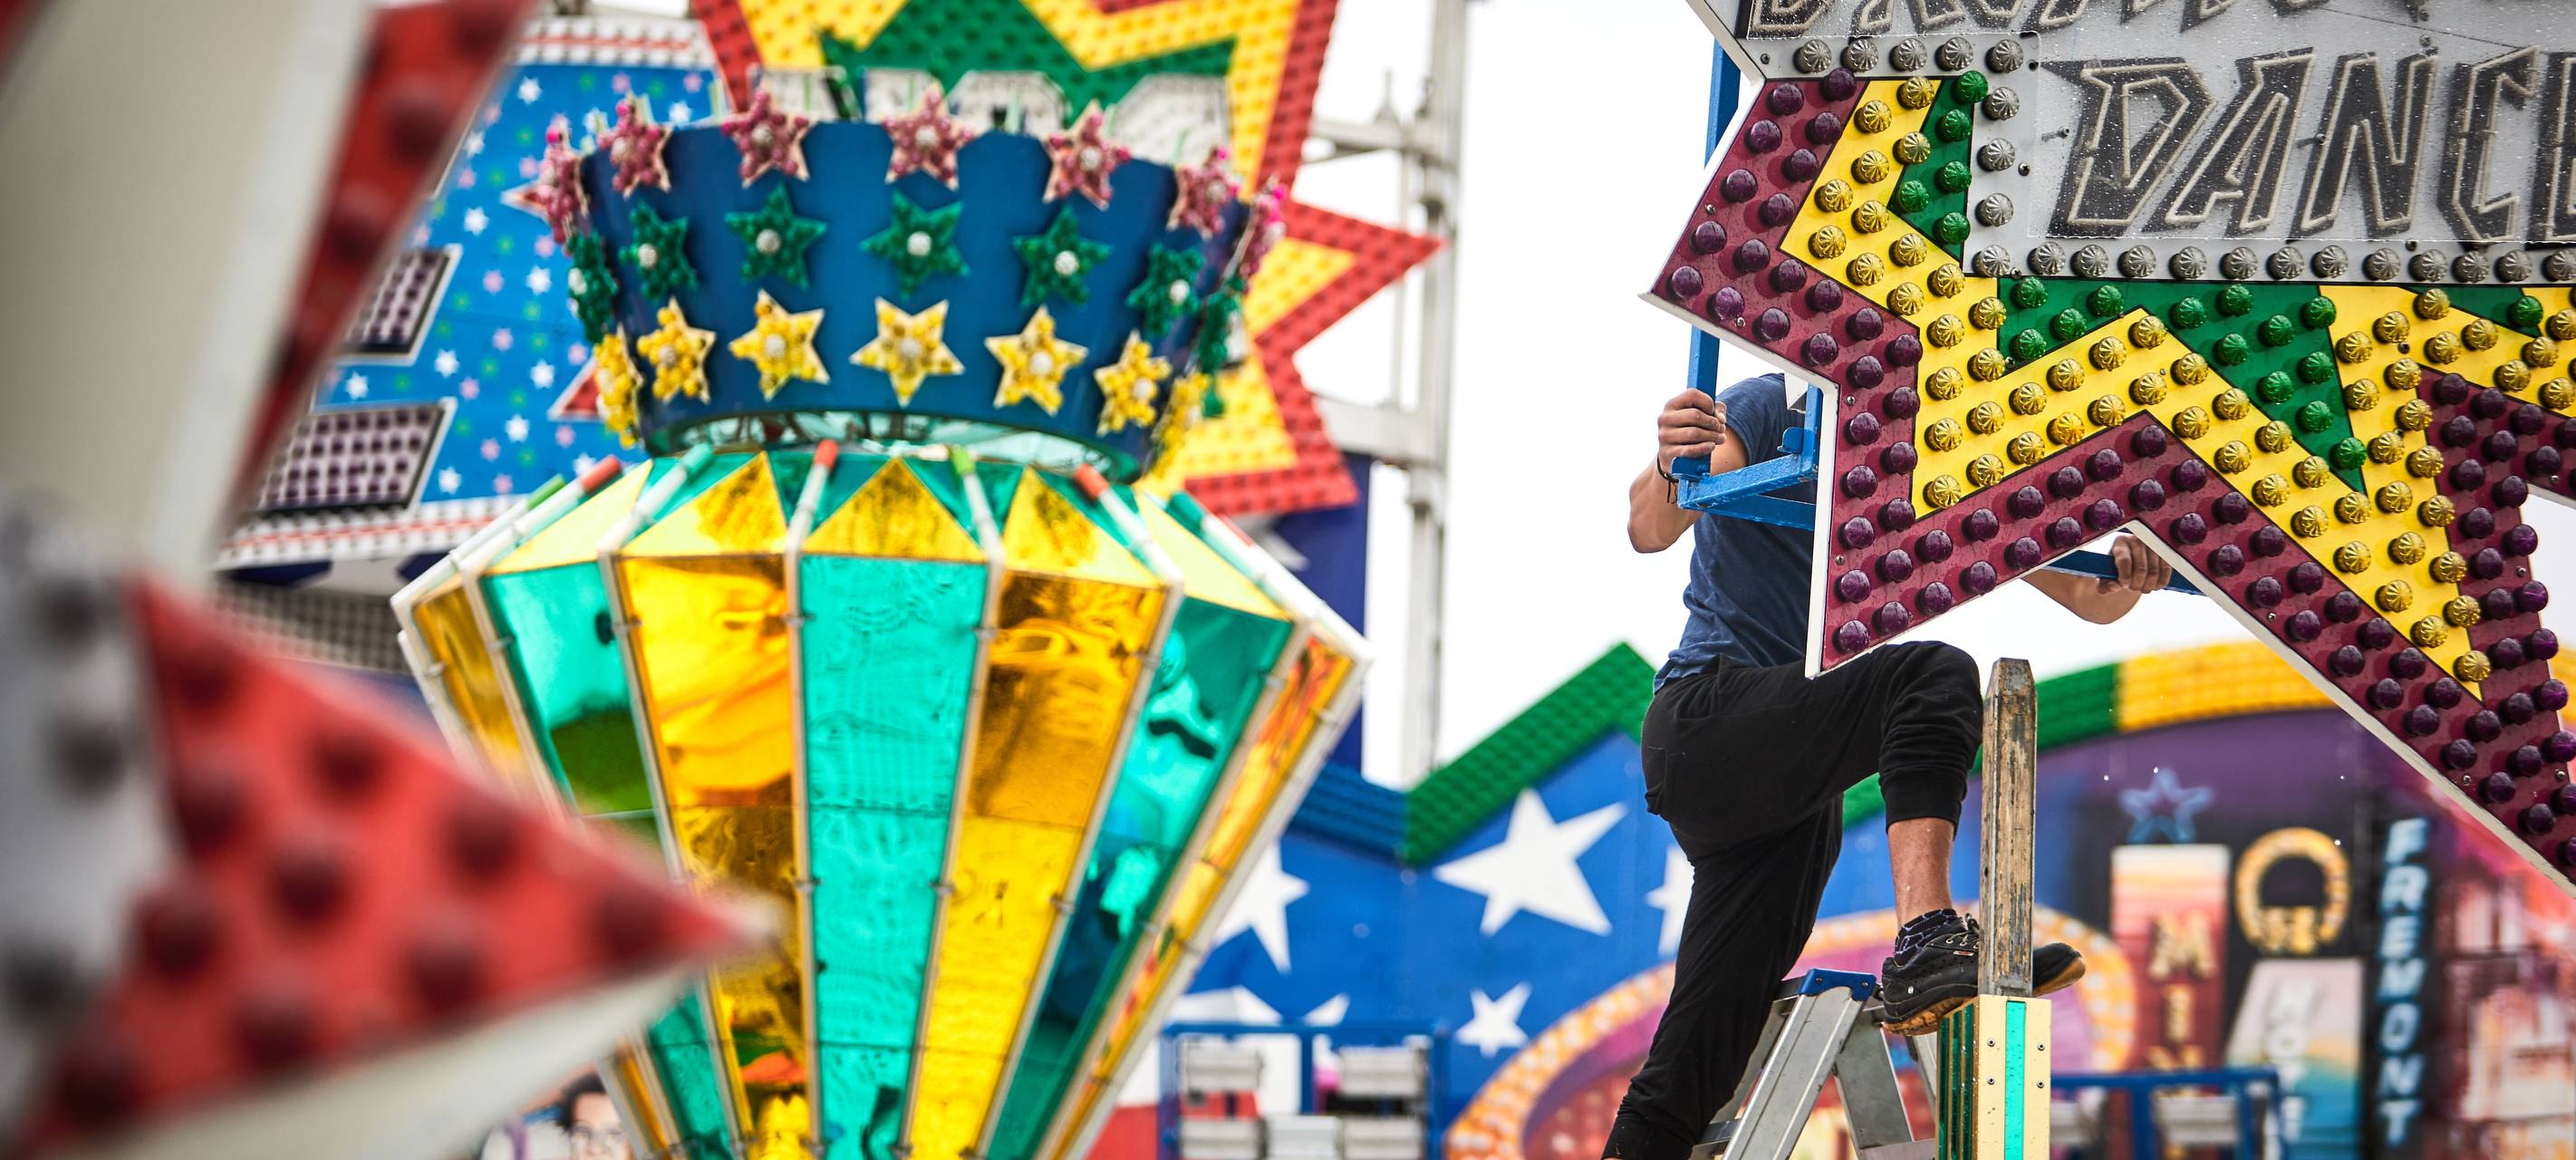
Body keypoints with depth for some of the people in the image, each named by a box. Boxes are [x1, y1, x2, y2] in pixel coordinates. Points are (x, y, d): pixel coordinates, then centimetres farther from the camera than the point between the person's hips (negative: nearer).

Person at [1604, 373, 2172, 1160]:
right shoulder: (1770, 411, -1)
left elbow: (2088, 599, 11)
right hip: (1708, 714, -7)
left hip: (1792, 784, 7)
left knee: (1701, 1064, 0)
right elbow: (1651, 531, -15)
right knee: (1933, 677, -29)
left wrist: (2125, 579, -13)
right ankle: (1926, 946, -42)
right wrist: (1670, 469, -39)